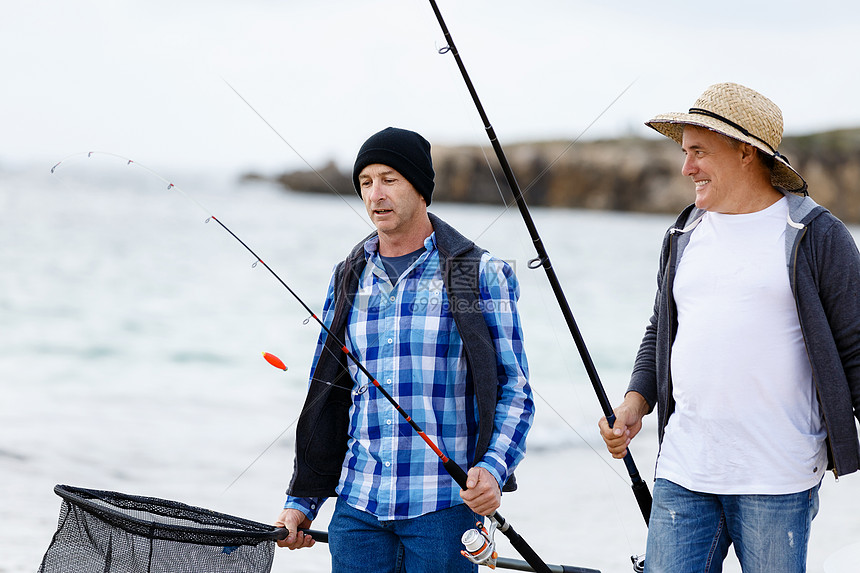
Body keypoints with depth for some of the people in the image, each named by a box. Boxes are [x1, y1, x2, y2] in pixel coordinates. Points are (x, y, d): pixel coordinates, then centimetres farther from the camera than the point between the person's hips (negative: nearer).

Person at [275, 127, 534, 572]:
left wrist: (493, 469, -18)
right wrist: (302, 501, 14)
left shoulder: (481, 275, -1)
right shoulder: (348, 280, 12)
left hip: (446, 503, -4)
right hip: (358, 505, 4)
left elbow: (514, 390, -1)